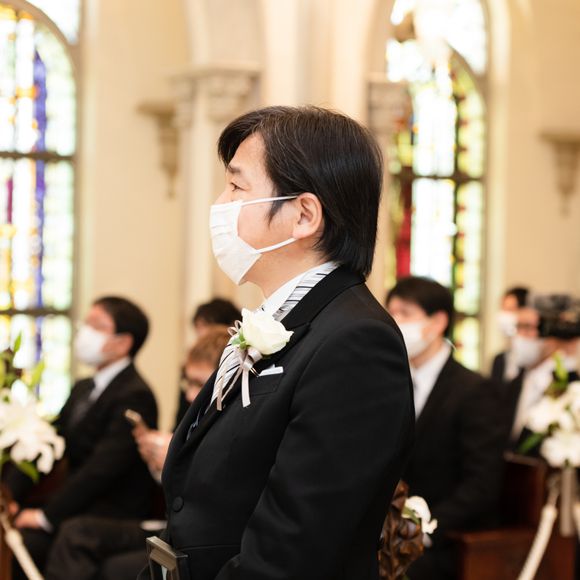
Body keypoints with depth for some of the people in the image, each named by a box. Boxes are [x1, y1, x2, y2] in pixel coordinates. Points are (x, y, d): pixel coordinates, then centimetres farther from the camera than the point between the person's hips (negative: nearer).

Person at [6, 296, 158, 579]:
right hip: (78, 509, 8)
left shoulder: (135, 396, -12)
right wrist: (10, 496, -2)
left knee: (18, 544, -27)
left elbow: (101, 469, -20)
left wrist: (47, 516, -20)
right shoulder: (83, 389, 19)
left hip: (110, 519, -8)